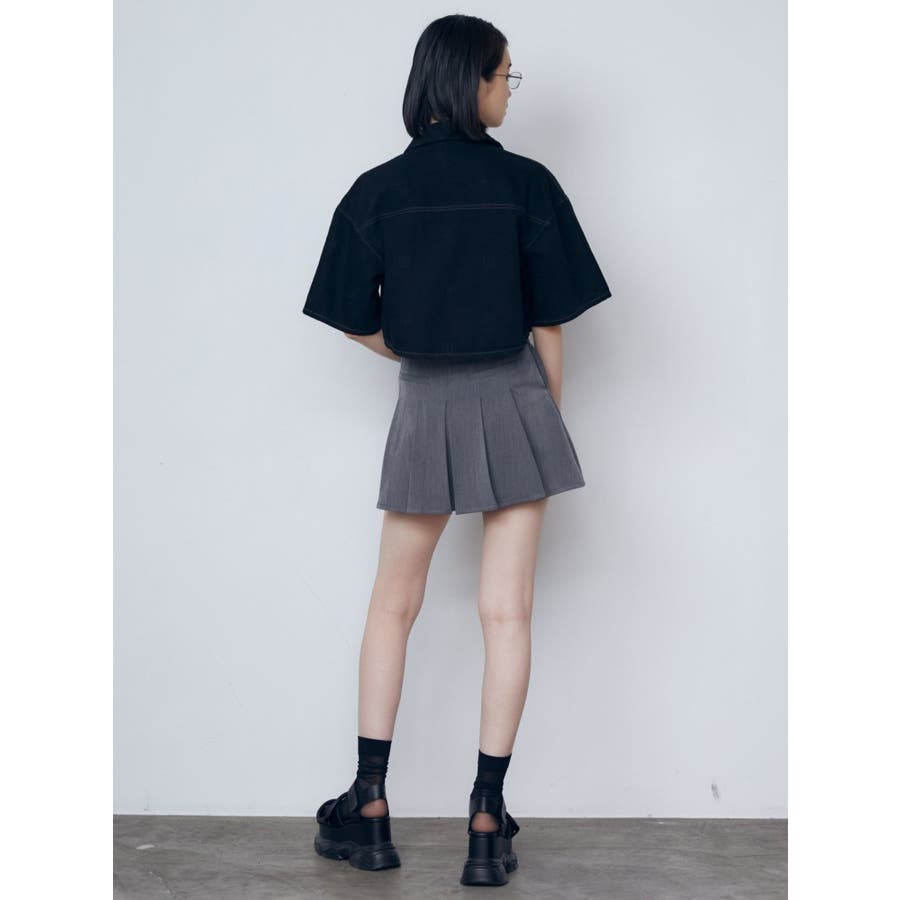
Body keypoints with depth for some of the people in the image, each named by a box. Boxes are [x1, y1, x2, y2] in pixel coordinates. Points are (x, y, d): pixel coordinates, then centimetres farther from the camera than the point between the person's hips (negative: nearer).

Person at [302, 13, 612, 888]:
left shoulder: (378, 191, -2)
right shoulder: (527, 184, -7)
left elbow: (357, 323, 1)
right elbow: (549, 325, -4)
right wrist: (551, 415, 9)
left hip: (425, 407, 2)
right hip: (513, 400, -1)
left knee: (394, 605, 13)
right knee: (506, 614, 2)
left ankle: (368, 810, 15)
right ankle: (487, 824, 3)